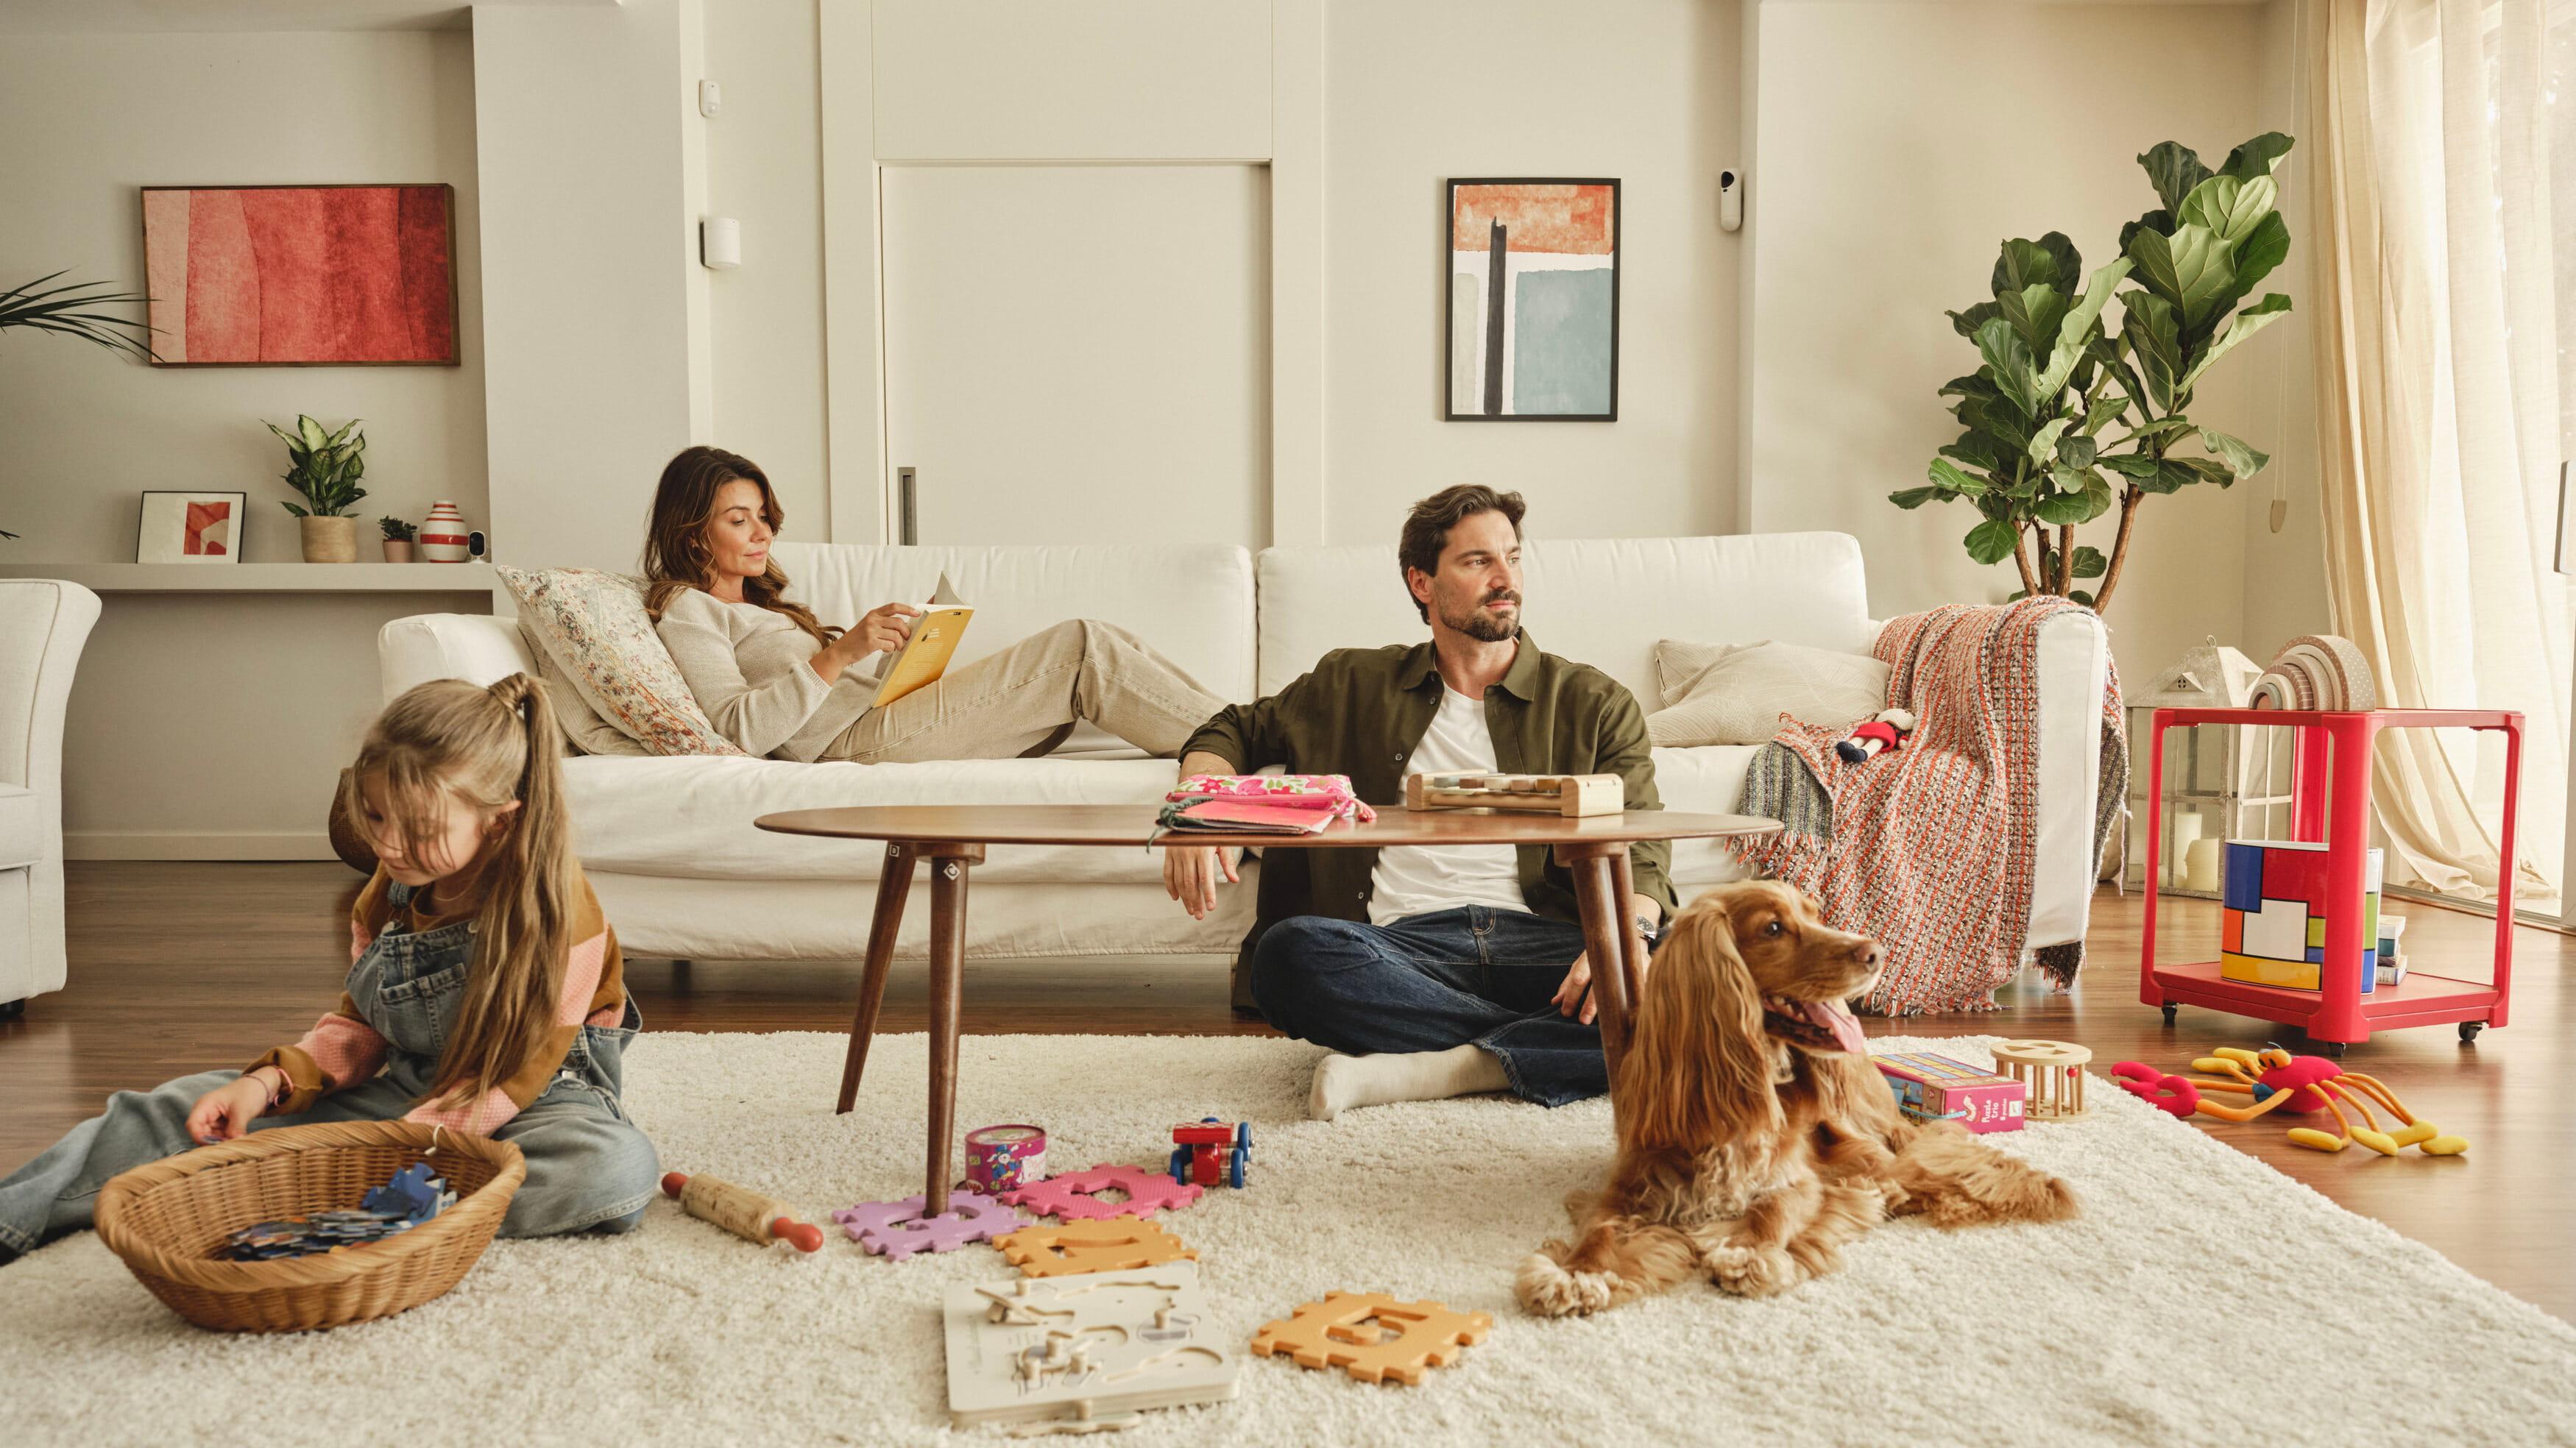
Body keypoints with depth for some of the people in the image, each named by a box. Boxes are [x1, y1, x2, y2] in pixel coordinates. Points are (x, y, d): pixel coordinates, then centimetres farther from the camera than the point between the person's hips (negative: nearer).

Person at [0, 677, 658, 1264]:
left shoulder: (557, 911, -23)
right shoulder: (390, 892, -1)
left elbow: (513, 1076, -23)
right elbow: (358, 1026, 10)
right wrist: (270, 1081, -9)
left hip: (535, 1100, -6)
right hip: (403, 1091, 6)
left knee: (618, 1166, -41)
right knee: (183, 1108, -4)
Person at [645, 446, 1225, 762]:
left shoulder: (758, 602, 30)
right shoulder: (685, 611, 2)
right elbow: (742, 728, -15)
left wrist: (901, 644, 6)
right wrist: (839, 654, -22)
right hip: (854, 739, -9)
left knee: (1105, 646, -6)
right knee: (1082, 648, -20)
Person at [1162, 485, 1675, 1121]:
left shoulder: (1593, 703, 17)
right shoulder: (1356, 685, 21)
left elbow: (1641, 858, 7)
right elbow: (1234, 730, 28)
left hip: (1538, 942, 0)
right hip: (1401, 944, 1)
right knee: (1291, 951, -34)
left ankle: (1427, 1072, -31)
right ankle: (1548, 1048, -23)